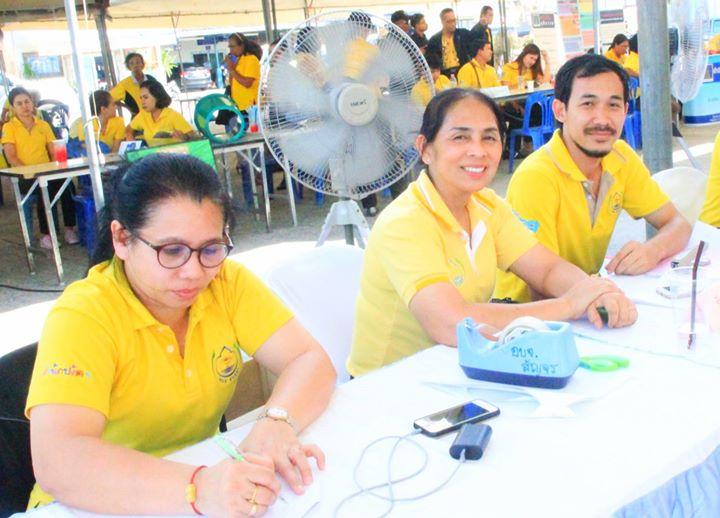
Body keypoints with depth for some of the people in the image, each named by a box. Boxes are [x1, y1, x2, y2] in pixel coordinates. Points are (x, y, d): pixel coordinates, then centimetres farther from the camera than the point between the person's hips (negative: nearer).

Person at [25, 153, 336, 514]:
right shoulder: (82, 316, -19)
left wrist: (276, 422, -31)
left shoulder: (229, 282, -6)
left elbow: (312, 362, -11)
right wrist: (196, 489, -43)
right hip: (102, 504, -3)